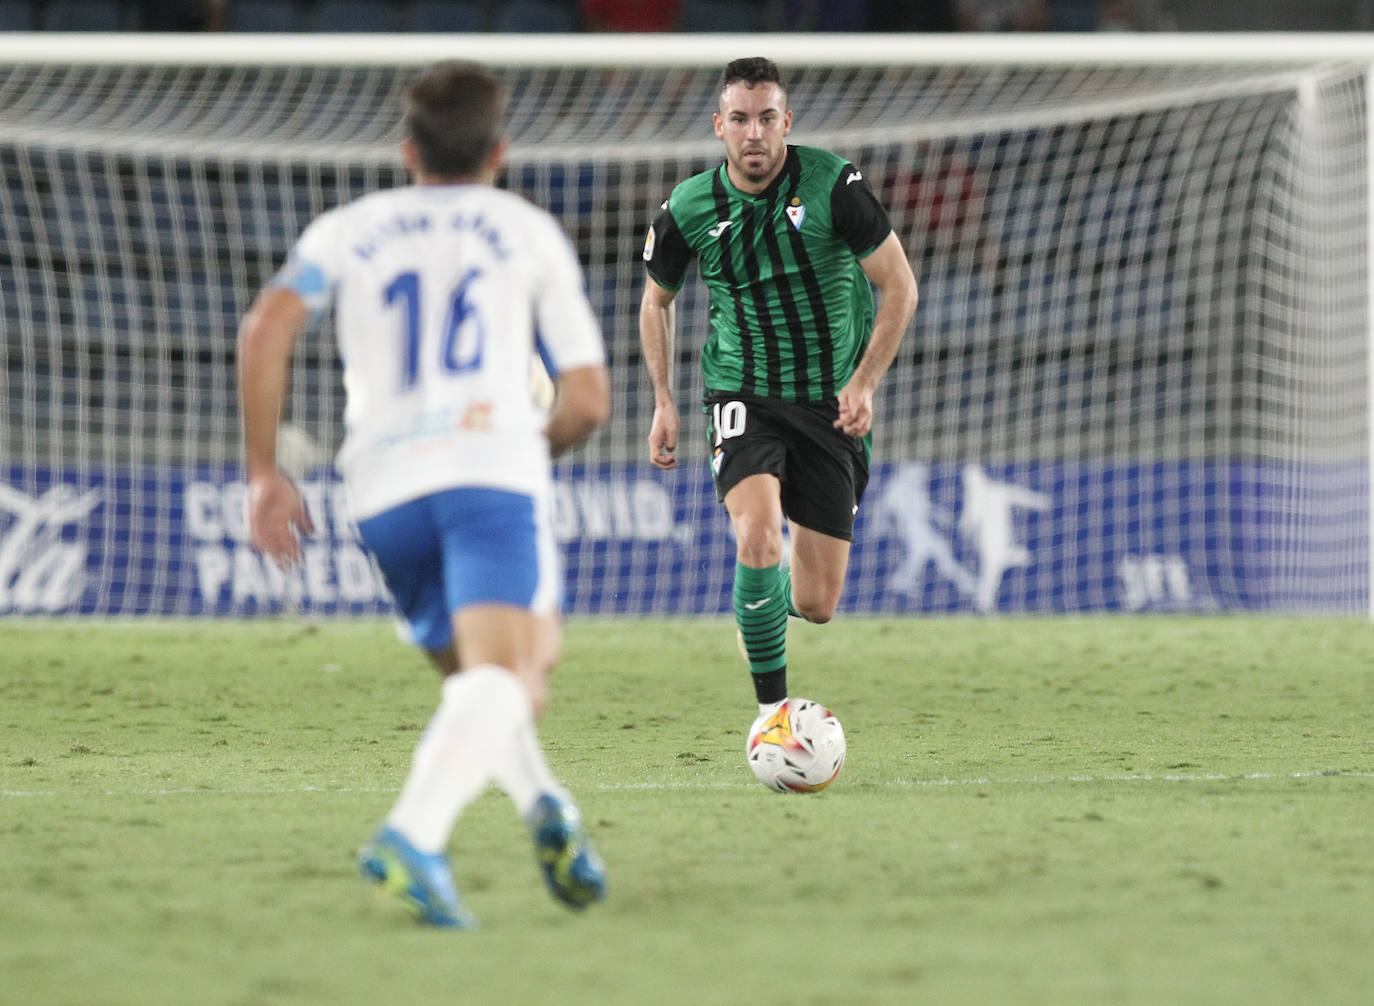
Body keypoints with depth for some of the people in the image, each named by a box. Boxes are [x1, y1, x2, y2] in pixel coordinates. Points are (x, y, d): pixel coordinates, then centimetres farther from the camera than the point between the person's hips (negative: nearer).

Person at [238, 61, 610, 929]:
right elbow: (589, 399, 12)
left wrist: (264, 473, 5)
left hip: (385, 491, 3)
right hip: (495, 463, -3)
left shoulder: (348, 229, 22)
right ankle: (414, 837, -43)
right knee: (500, 680, -17)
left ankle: (540, 801, -4)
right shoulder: (532, 234, 19)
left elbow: (269, 326, 3)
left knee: (486, 673, 24)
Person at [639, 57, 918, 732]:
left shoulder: (833, 184, -12)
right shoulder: (688, 209, -5)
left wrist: (864, 384, -13)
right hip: (744, 398, 0)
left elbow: (899, 287, -4)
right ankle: (771, 706, -14)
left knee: (817, 606, 0)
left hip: (831, 404, 0)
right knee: (758, 539, -29)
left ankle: (774, 599, 38)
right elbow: (655, 301, 14)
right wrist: (663, 402, 5)